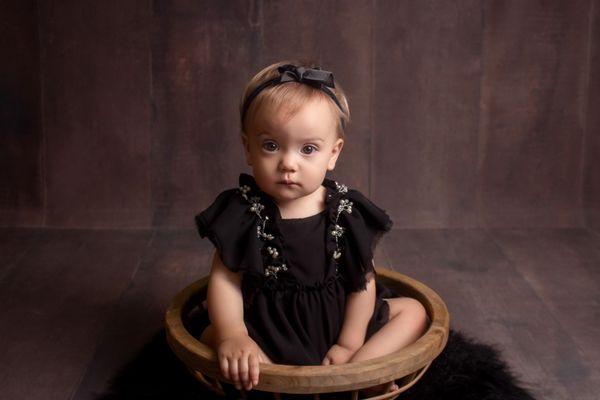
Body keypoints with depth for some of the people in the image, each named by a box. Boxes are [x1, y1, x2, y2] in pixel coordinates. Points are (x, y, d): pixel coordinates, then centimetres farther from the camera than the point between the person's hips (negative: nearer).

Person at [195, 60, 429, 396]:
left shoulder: (348, 212, -10)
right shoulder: (241, 211, -13)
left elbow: (363, 281, -5)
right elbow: (226, 278, -15)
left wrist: (349, 344, -10)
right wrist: (232, 336, -29)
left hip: (338, 320, 2)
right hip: (269, 328, -1)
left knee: (413, 311, -5)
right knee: (211, 337, -25)